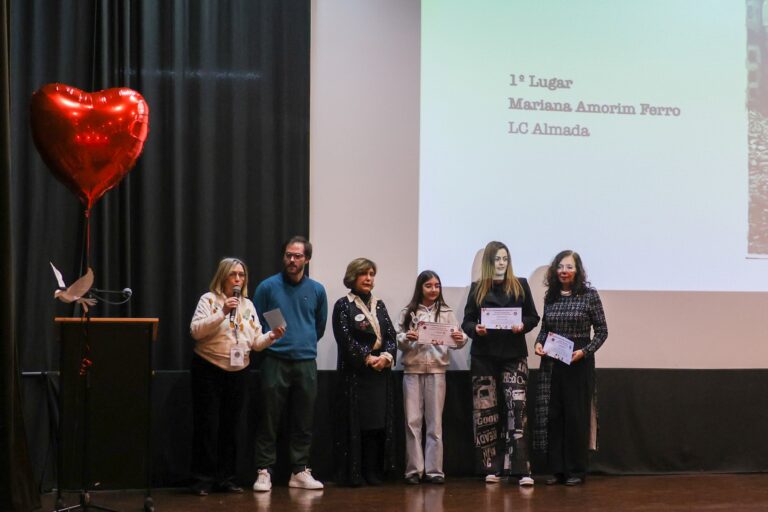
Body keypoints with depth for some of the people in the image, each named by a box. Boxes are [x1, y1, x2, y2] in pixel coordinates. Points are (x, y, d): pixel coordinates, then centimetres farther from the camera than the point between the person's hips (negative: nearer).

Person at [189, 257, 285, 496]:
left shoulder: (248, 305, 14)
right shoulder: (209, 299, -2)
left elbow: (255, 342, 12)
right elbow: (196, 331, -15)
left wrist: (272, 336, -8)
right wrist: (223, 313, -22)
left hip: (237, 373, 5)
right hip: (209, 369, -5)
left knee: (230, 427, 8)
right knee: (207, 425, -5)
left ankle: (225, 478, 15)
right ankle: (203, 479, 0)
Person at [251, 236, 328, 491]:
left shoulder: (316, 290, 7)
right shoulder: (268, 286, -1)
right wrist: (268, 341, 3)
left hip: (306, 363, 3)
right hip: (275, 362, -3)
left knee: (303, 422, 5)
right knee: (269, 420, -3)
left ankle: (300, 471, 13)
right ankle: (264, 472, 1)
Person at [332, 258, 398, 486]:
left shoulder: (379, 305, 16)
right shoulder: (343, 305, 0)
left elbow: (391, 336, 10)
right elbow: (346, 339, -9)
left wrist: (386, 356, -9)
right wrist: (368, 358, -14)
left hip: (381, 372, 5)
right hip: (354, 372, -5)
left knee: (378, 422, 2)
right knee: (355, 422, -6)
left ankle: (373, 471, 7)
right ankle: (353, 474, -3)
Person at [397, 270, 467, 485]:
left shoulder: (446, 313, 7)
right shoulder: (408, 312, 6)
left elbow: (457, 340, 0)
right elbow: (398, 341, 3)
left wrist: (461, 339, -22)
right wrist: (406, 338, -19)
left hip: (437, 369, 0)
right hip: (412, 370, 0)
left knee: (435, 421, 2)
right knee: (412, 421, -1)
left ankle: (434, 469, 5)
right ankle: (413, 469, 4)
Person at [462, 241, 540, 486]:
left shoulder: (520, 285, 9)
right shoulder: (477, 288, 9)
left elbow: (533, 317, 8)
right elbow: (467, 321, 6)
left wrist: (522, 325, -12)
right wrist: (475, 329, -15)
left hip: (513, 355, -1)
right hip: (484, 356, 1)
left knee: (517, 408, -11)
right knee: (486, 411, 2)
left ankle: (521, 469, -14)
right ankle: (491, 467, 8)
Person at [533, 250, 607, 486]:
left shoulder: (589, 295, -4)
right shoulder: (550, 297, 9)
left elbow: (601, 331, -2)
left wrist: (584, 351, -14)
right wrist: (538, 343, -3)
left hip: (578, 363, -4)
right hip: (551, 364, 4)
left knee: (576, 416, -1)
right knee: (552, 415, 3)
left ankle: (576, 471, 7)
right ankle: (557, 469, 11)